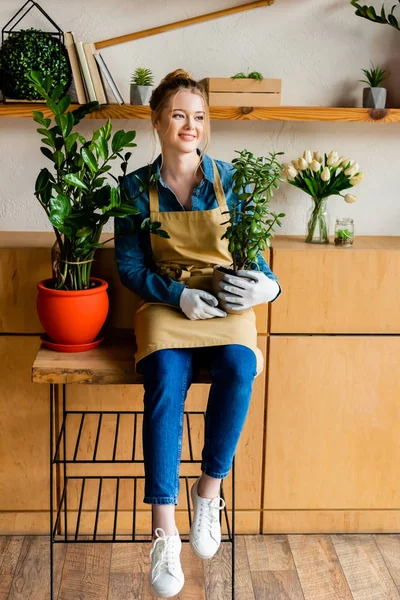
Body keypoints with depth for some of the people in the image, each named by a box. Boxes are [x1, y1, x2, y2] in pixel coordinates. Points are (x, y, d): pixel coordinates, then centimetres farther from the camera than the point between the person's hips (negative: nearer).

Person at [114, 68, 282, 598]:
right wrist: (178, 294, -13)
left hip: (226, 302, 1)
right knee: (165, 382, -31)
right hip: (164, 303, -1)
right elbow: (130, 265, 3)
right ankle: (164, 531, -27)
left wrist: (267, 284, -13)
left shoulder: (228, 179, 6)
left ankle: (208, 490, -12)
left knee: (239, 369, -32)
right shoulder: (136, 187, 4)